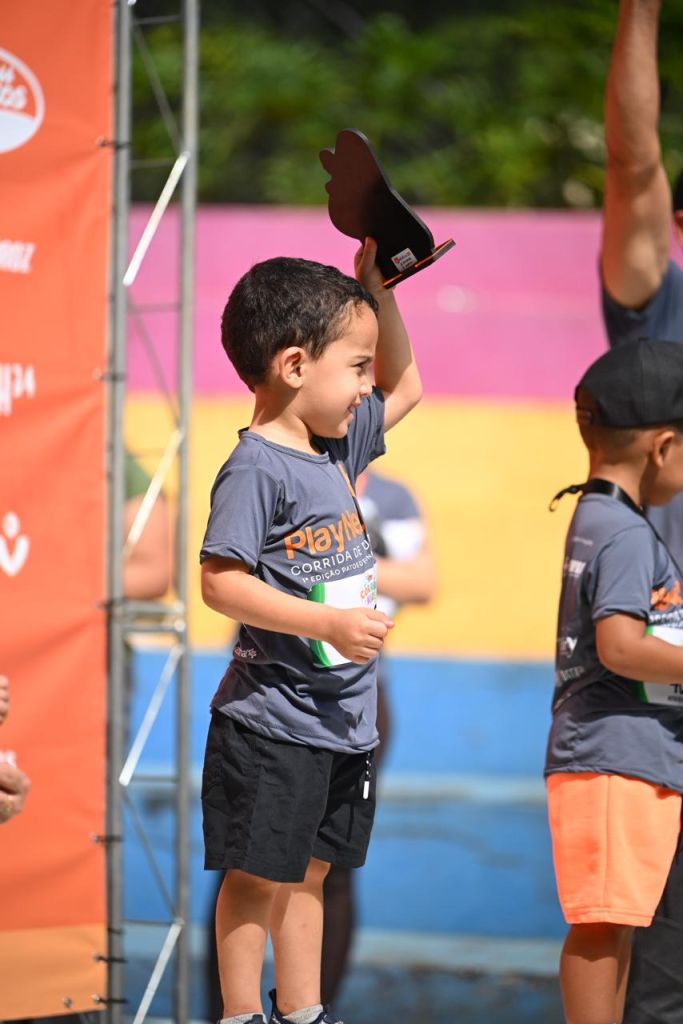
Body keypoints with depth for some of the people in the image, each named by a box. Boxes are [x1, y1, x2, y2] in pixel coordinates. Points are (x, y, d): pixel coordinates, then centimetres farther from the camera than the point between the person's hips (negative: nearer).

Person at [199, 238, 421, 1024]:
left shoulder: (337, 445, 9)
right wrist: (328, 622, -28)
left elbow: (403, 385, 25)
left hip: (342, 718, 8)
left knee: (308, 870, 16)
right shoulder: (256, 468, -17)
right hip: (272, 722, -8)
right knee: (258, 873, -1)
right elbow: (220, 581, -23)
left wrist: (375, 287, 12)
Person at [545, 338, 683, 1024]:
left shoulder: (594, 518, 18)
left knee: (614, 922, 13)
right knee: (603, 919, -10)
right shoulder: (626, 535, -14)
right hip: (615, 760, -10)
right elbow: (619, 646, -24)